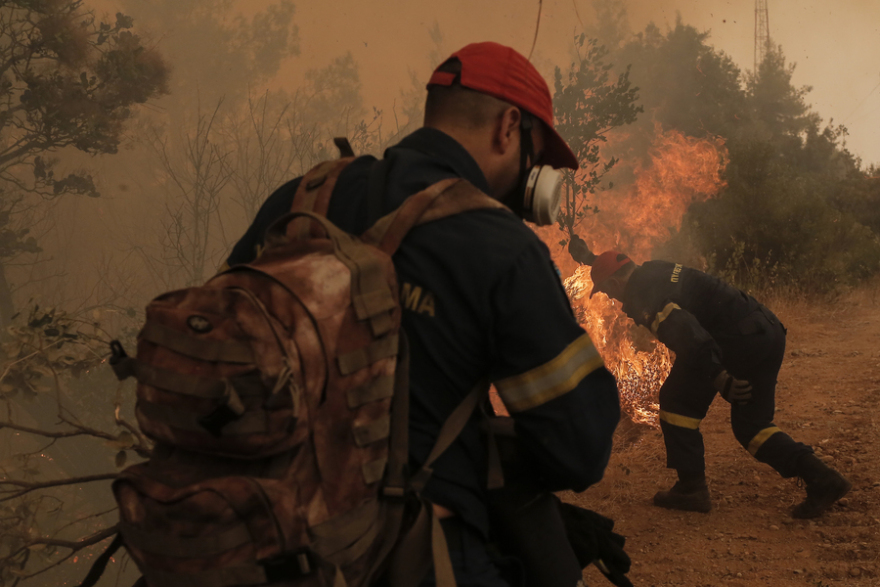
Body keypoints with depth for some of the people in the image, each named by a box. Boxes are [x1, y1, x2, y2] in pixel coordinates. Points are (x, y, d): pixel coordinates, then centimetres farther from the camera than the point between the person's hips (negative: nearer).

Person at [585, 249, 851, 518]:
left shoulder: (643, 293, -8)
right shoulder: (656, 272, 21)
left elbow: (684, 332, -22)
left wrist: (718, 379, -21)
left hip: (739, 339, -10)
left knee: (676, 402, 7)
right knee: (751, 424, 17)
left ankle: (691, 488, 11)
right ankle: (823, 479, 6)